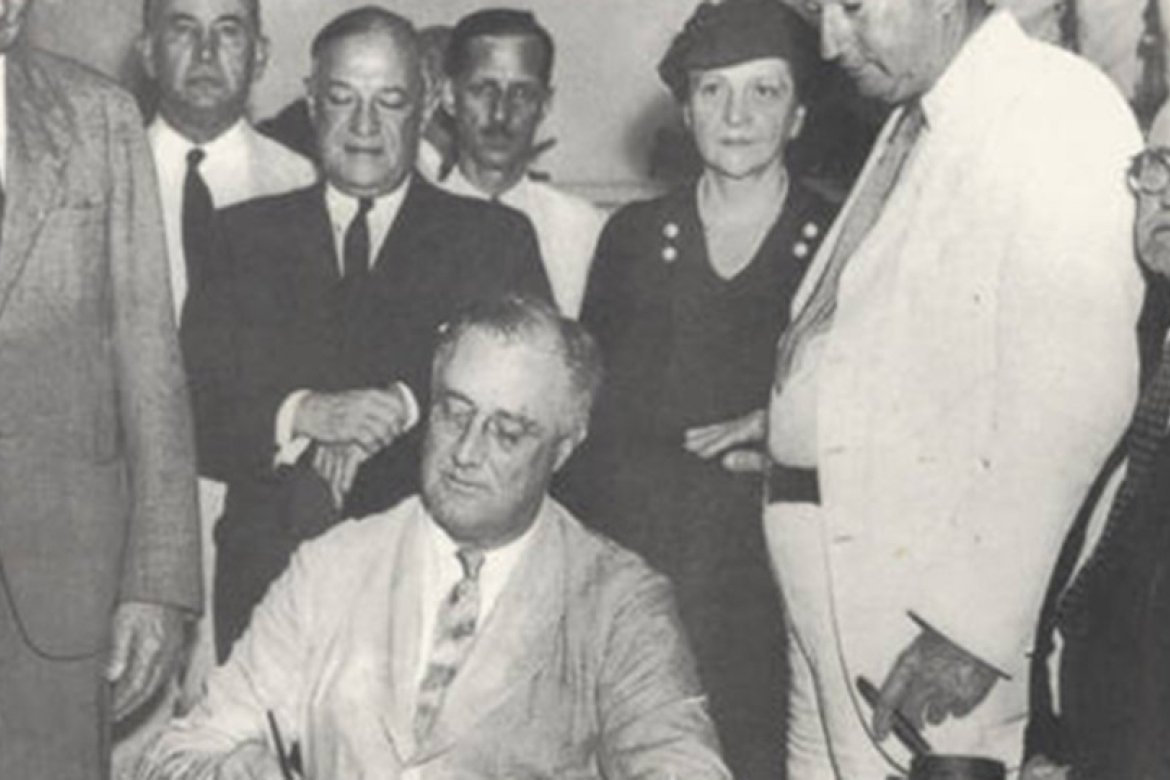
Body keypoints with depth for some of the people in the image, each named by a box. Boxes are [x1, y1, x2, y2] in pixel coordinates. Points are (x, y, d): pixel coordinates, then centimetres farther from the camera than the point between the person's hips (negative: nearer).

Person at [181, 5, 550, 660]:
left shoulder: (496, 238, 8)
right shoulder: (243, 235, 11)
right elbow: (191, 412, 2)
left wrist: (403, 410, -15)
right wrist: (302, 415, -15)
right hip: (271, 577, 1)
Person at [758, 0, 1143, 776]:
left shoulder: (1059, 113, -13)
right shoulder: (914, 118, 14)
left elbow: (1075, 398, -19)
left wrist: (976, 624, -21)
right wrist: (794, 422, 8)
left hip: (929, 588, -8)